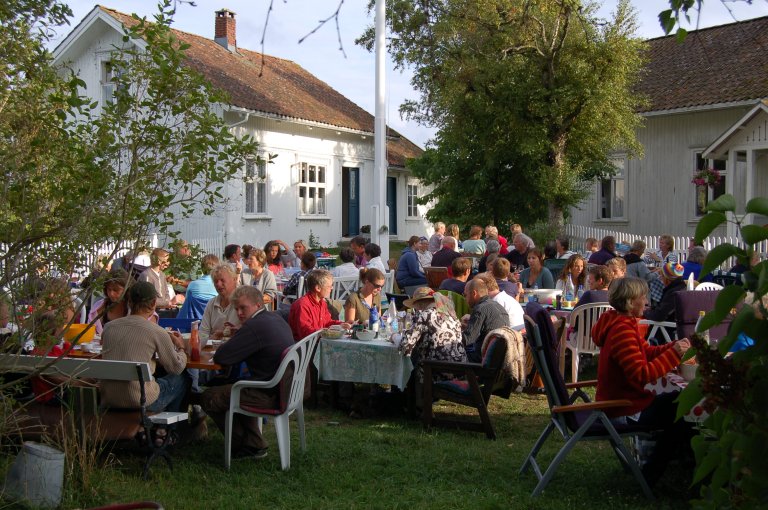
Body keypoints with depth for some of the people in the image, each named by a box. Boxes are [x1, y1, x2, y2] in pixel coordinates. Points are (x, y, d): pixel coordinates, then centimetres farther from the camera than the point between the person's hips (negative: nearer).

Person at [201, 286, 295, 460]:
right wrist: (236, 338, 8)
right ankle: (254, 444, 29)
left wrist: (225, 345, 4)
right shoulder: (276, 319, 11)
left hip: (271, 395, -10)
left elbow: (220, 357, -18)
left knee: (209, 398, -2)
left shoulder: (254, 326, -20)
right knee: (233, 388, 32)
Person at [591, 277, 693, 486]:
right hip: (626, 412, -10)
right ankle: (651, 474, 11)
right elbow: (641, 375, -31)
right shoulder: (622, 330, -26)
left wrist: (675, 347, -3)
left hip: (619, 402, 10)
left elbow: (647, 352, 12)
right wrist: (673, 354, -28)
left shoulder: (621, 324, 7)